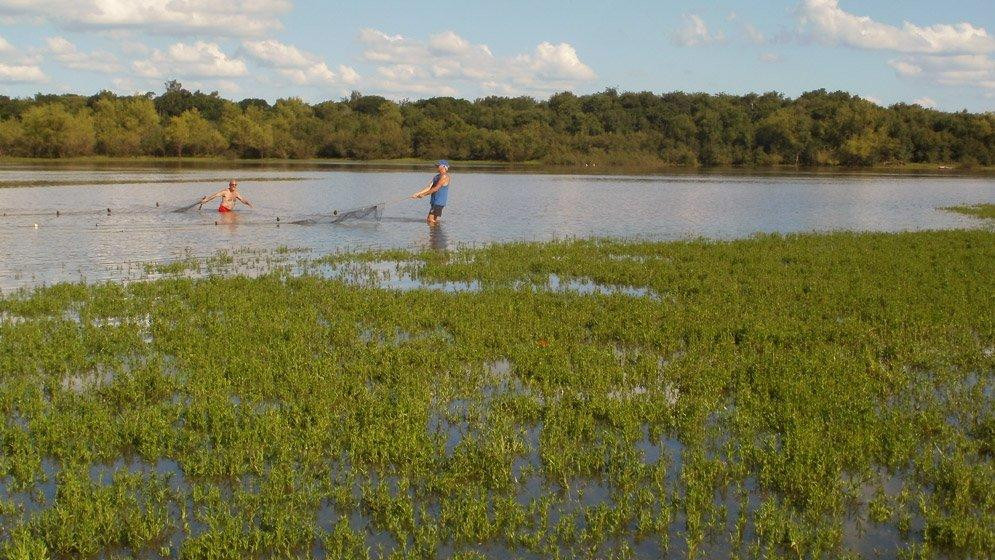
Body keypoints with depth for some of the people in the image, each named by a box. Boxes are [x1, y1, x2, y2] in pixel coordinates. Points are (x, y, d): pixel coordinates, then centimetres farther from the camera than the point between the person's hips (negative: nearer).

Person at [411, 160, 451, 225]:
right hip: (434, 201, 10)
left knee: (431, 220, -15)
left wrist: (424, 195, -11)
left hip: (439, 202, -10)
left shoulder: (444, 176, -12)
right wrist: (418, 193, -1)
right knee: (428, 220, 9)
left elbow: (436, 189, -16)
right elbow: (429, 187, 11)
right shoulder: (436, 177, 17)